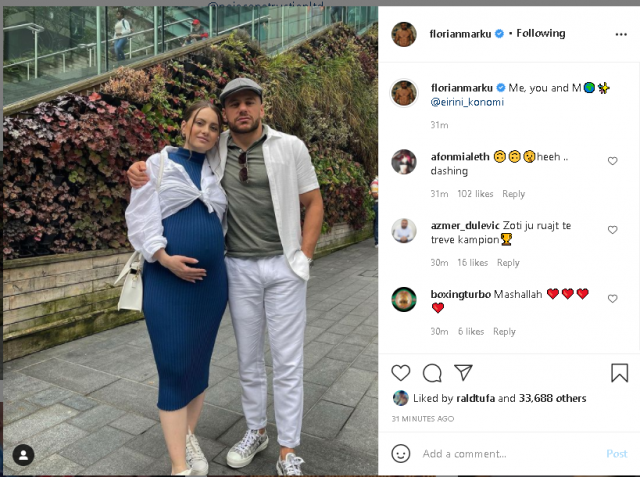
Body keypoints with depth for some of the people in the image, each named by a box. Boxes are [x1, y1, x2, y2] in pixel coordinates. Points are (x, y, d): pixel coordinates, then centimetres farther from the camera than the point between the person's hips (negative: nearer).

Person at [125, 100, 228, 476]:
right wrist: (164, 258, -17)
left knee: (200, 361, 12)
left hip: (212, 279, 4)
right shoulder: (158, 163, 1)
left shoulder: (217, 170, 11)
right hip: (166, 280, -4)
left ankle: (189, 436, 33)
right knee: (175, 367, -3)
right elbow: (140, 218, -5)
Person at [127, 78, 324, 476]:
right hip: (239, 268, 3)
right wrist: (141, 168, -8)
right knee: (249, 358, 15)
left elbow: (314, 203, 1)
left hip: (284, 267, -2)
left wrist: (304, 257, -5)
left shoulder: (290, 147, -3)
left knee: (287, 362, 3)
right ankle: (256, 431, 37)